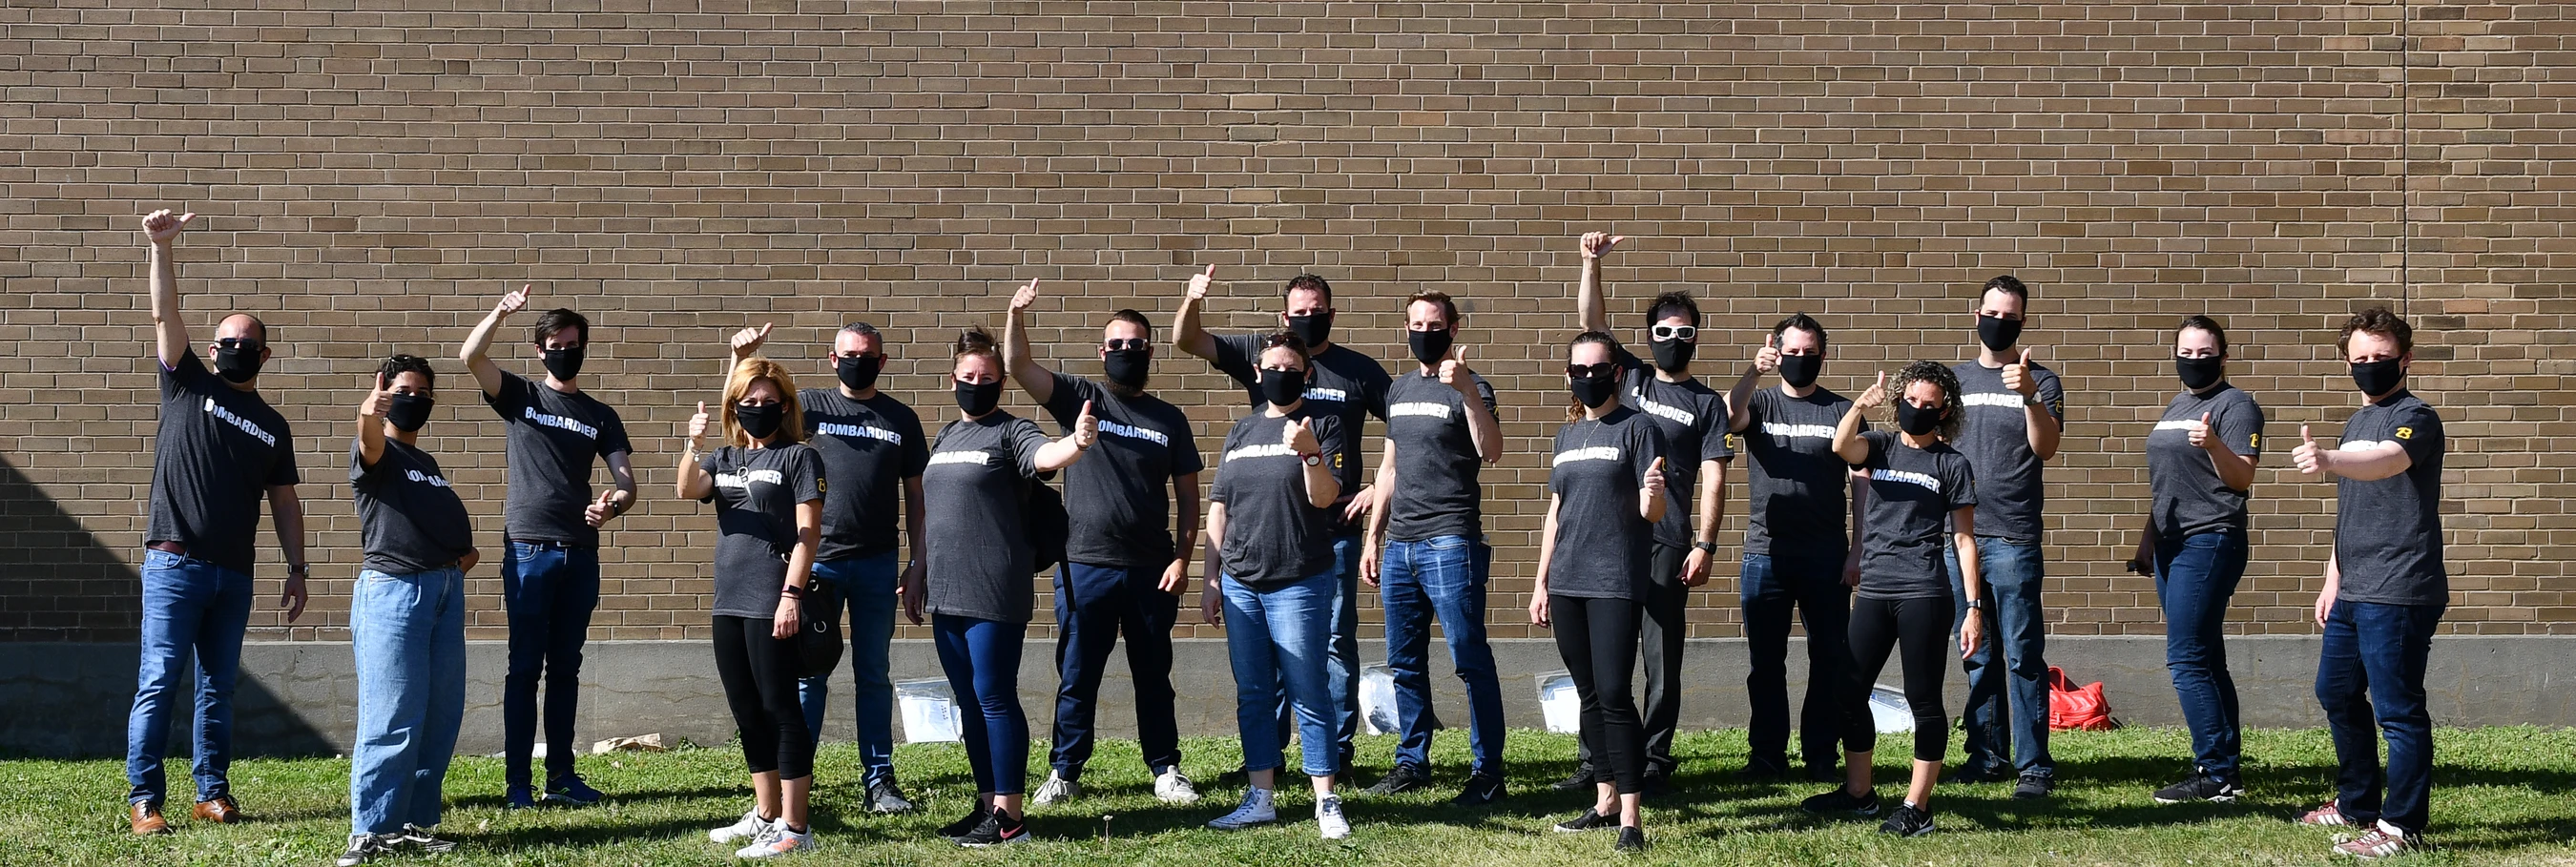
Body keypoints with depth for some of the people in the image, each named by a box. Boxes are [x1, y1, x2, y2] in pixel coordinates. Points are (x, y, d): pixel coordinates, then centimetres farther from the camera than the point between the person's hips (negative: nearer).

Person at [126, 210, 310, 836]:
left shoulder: (273, 427, 17)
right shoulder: (188, 385, 7)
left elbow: (284, 503, 17)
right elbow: (164, 314, -6)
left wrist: (296, 568, 8)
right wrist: (161, 247, -18)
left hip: (234, 575, 4)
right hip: (175, 566, -4)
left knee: (218, 688, 8)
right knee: (159, 683, -8)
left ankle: (213, 792, 14)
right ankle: (144, 800, -7)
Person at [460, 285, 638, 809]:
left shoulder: (600, 416, 13)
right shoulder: (521, 397, 6)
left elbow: (627, 482, 4)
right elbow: (471, 357, -11)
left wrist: (613, 504, -18)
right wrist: (501, 312, -25)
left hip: (581, 554, 3)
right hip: (528, 550, -3)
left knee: (565, 668, 9)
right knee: (524, 667, -2)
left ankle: (561, 775, 13)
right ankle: (517, 781, -1)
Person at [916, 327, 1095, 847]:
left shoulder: (1010, 432, -4)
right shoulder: (945, 437, 18)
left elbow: (1046, 456, -25)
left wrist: (1078, 441, -46)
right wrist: (917, 575, 23)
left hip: (995, 593, -7)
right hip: (945, 592, 7)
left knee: (994, 699, -7)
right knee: (970, 702, 12)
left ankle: (1009, 815, -3)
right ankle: (987, 805, 20)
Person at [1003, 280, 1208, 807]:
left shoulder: (1169, 420, 8)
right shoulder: (1079, 399, 4)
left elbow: (1188, 496, 7)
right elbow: (1018, 365, -8)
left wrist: (1182, 558, -2)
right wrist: (1016, 317, -25)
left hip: (1151, 571, 1)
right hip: (1085, 567, -1)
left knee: (1154, 676, 10)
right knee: (1077, 677, 4)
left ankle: (1165, 770, 19)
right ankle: (1065, 772, 14)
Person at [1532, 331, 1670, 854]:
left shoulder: (1637, 428, -3)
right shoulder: (1566, 436, 15)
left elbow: (1653, 512, -7)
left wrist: (1653, 493, -30)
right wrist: (1542, 583, 17)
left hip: (1616, 583, -6)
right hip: (1567, 584, 6)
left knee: (1614, 694, -12)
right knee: (1589, 696, 10)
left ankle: (1631, 817, -11)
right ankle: (1605, 801, 19)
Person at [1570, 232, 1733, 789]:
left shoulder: (1707, 403, 7)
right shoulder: (1630, 377, 14)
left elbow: (1713, 479, 1)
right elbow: (1592, 322, 5)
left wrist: (1705, 544, -8)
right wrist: (1592, 263, -9)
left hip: (1668, 544, -2)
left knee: (1662, 655, 0)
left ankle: (1654, 759, 5)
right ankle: (1595, 757, 10)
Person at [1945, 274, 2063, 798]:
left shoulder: (2040, 382, 3)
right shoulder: (1954, 379, 14)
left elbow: (2046, 449, -12)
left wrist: (2030, 396, -29)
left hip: (2013, 539, -4)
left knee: (2022, 655, -6)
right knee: (1977, 655, 9)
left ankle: (2034, 767, -4)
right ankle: (1987, 755, 16)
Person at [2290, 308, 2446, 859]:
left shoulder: (2416, 418, -11)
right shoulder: (2358, 421, 17)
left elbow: (2385, 462, -35)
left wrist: (2329, 461, -54)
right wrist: (2333, 580, 21)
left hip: (2399, 595, -10)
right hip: (2354, 592, 10)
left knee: (2396, 709, -7)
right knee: (2336, 693, 19)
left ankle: (2401, 827, 0)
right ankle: (2357, 803, 33)